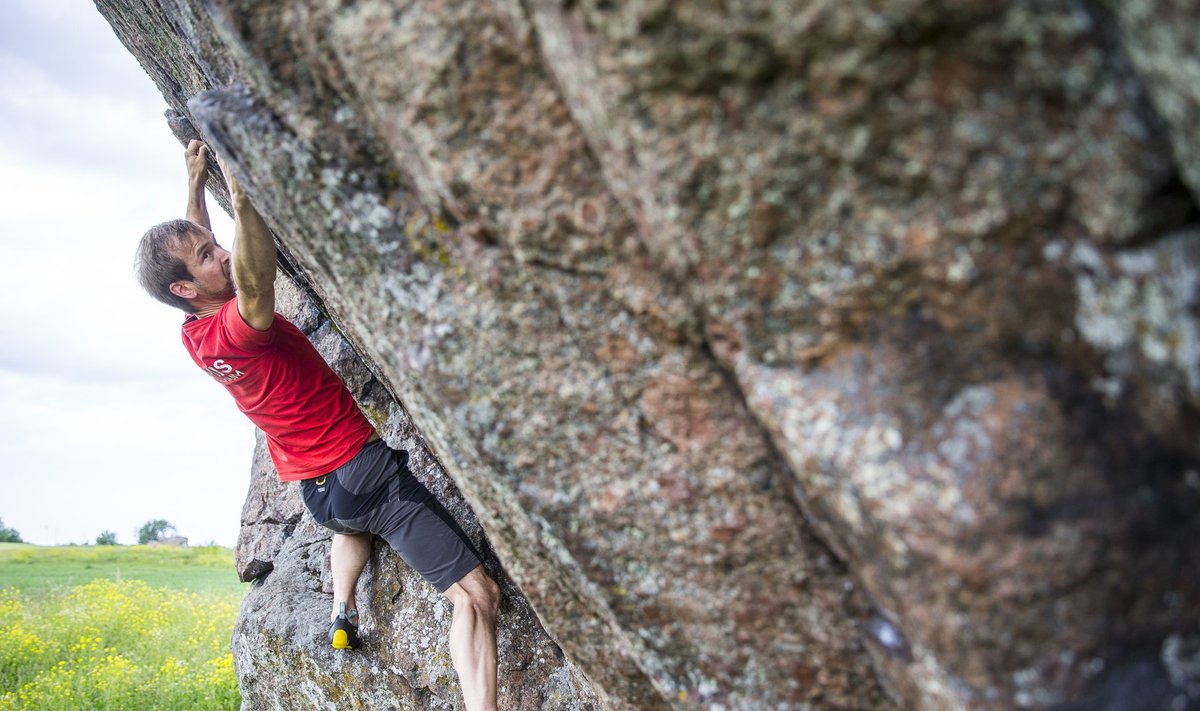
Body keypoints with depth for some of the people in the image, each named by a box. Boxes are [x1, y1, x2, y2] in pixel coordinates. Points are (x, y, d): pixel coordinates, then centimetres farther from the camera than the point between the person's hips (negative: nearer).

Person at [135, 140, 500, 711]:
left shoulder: (194, 335, 5)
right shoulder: (235, 328, -22)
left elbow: (192, 241, 22)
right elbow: (255, 278, -46)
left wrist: (195, 181, 22)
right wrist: (239, 192, -43)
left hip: (315, 488, 9)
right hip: (359, 468, -9)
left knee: (354, 521, 46)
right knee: (477, 595, -11)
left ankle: (342, 612, 30)